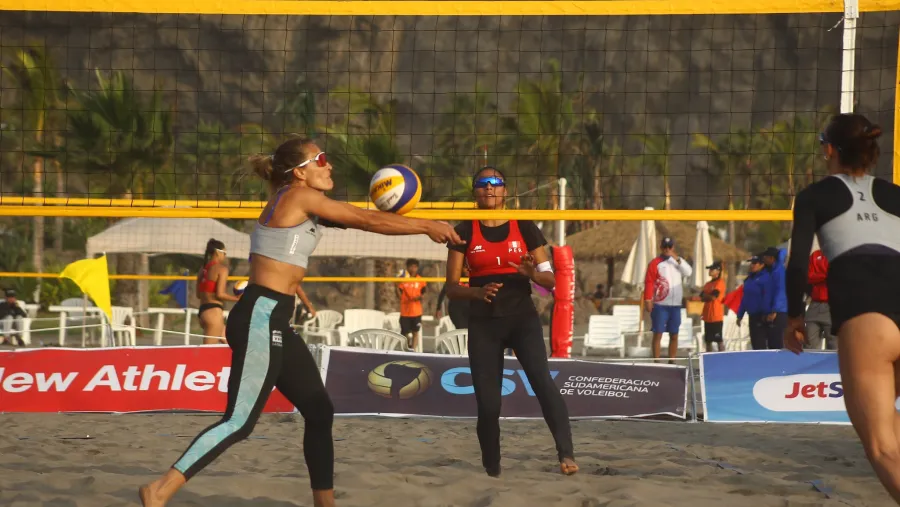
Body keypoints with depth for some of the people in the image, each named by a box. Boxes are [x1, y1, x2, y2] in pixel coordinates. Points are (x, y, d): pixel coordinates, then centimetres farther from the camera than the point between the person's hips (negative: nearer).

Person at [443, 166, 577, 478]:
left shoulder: (524, 227, 4)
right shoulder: (465, 232, 4)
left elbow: (551, 281, 5)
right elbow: (452, 288, 2)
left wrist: (534, 273, -18)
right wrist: (477, 292, -20)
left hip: (522, 317, -1)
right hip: (483, 323, 1)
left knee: (541, 379, -26)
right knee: (487, 403, -2)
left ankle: (566, 454, -33)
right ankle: (492, 472, 14)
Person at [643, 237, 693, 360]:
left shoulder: (678, 261, 14)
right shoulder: (655, 263, -1)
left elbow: (688, 272, -2)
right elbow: (649, 282, -8)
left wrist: (678, 259, -12)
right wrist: (648, 300, -16)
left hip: (675, 305, 5)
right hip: (660, 305, -5)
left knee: (674, 335, 6)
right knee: (658, 334, -5)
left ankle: (671, 361, 12)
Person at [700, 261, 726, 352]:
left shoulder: (720, 283, -8)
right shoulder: (708, 284, 16)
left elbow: (713, 297, -16)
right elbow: (702, 297, 9)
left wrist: (705, 296, 2)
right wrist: (709, 297, -9)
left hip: (716, 317, -8)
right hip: (707, 317, 8)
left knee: (718, 339, -7)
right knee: (708, 340, 10)